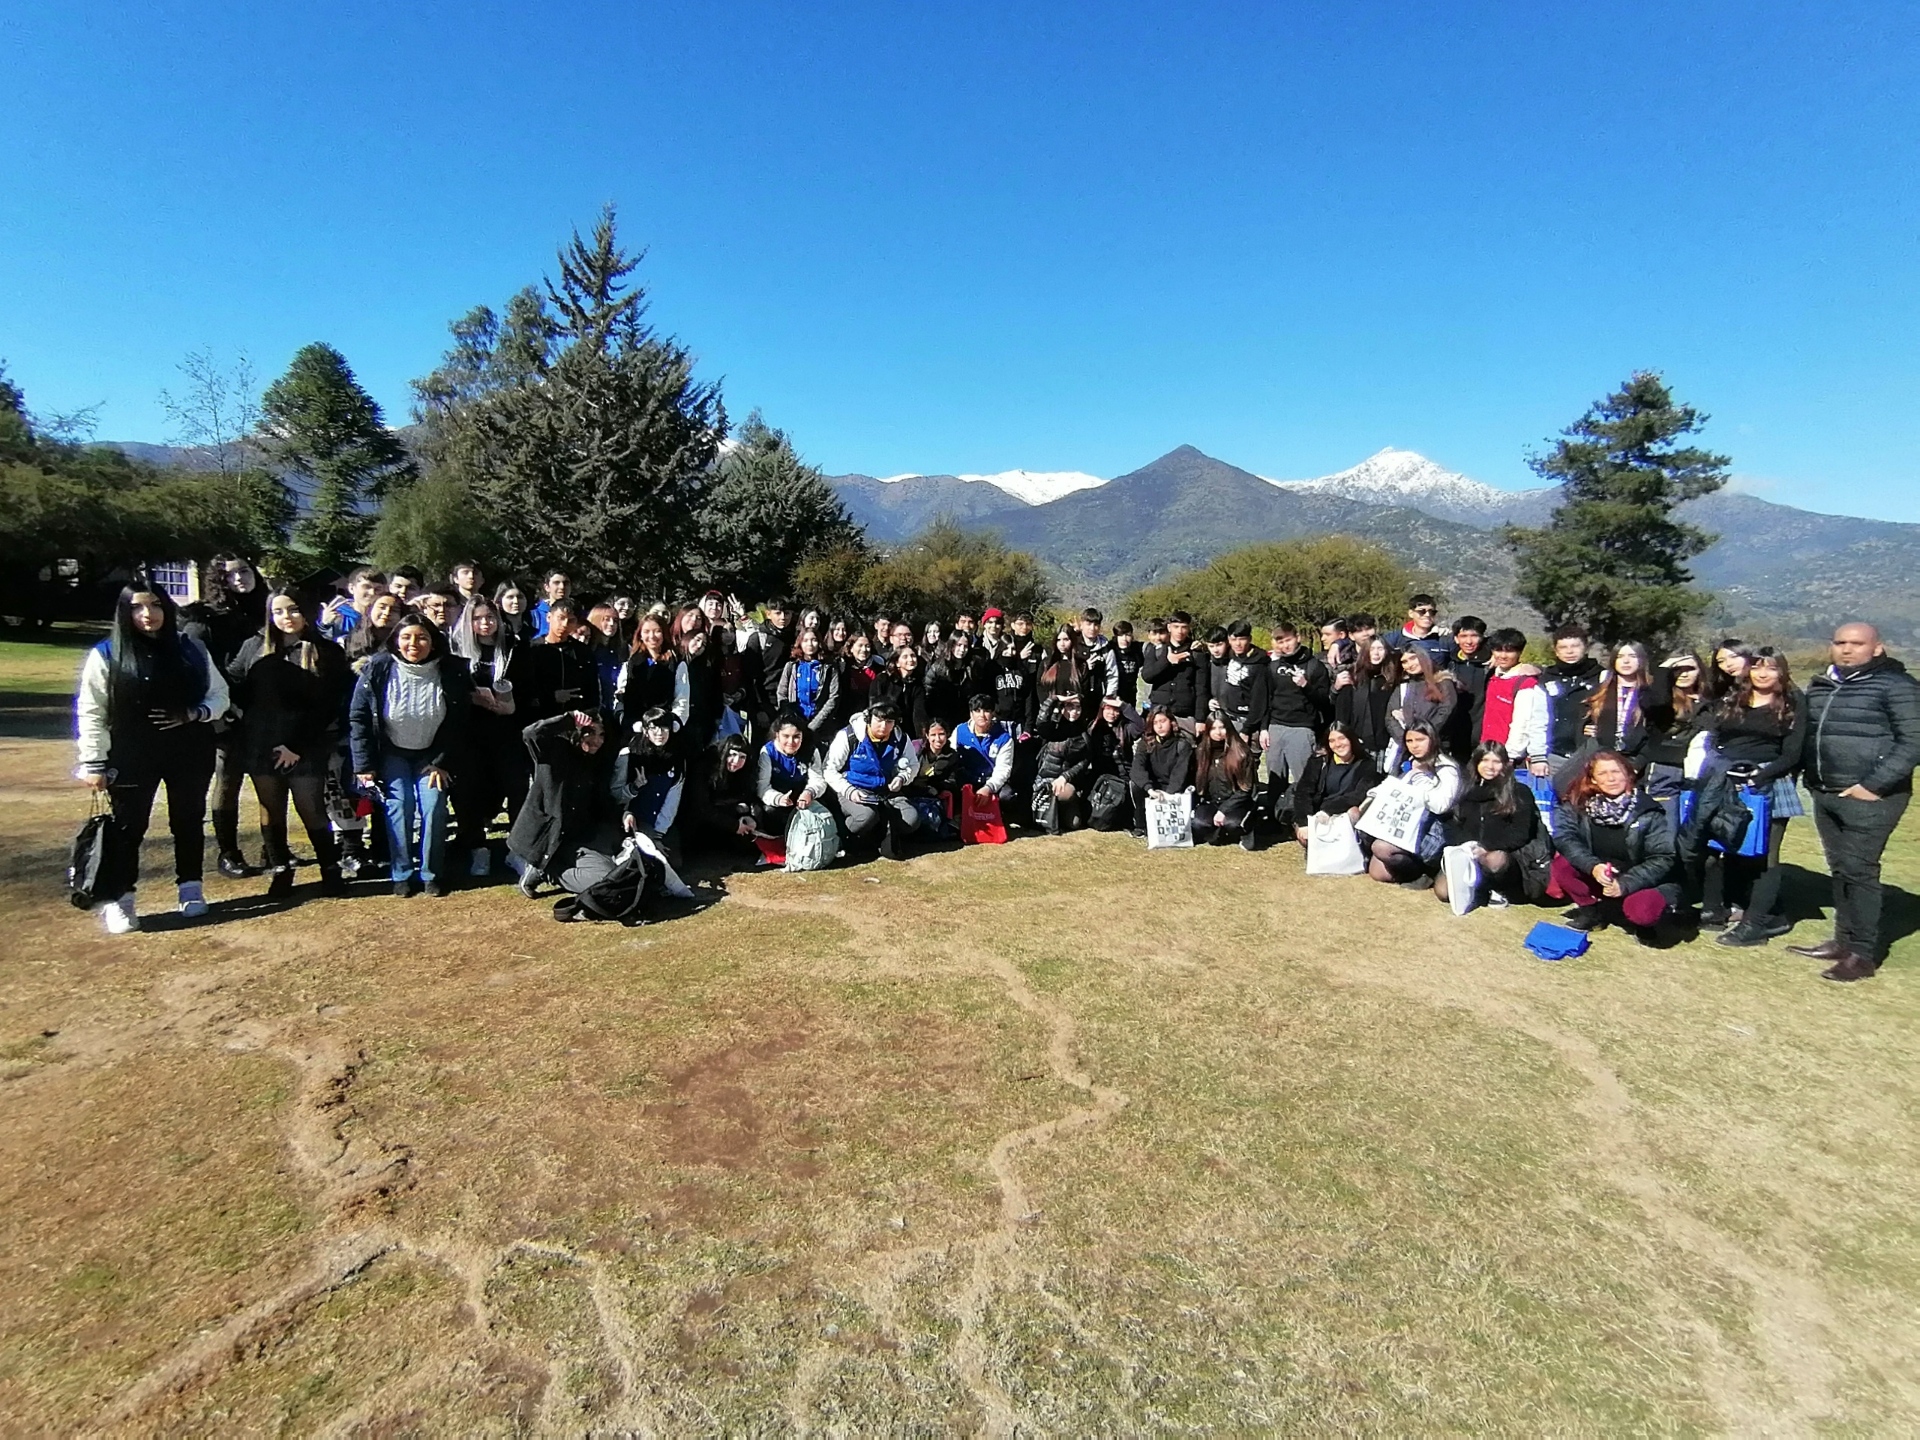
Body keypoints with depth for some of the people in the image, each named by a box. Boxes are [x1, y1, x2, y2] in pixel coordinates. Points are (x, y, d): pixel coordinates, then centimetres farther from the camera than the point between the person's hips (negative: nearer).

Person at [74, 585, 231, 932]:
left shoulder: (191, 649, 4)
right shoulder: (105, 655, -4)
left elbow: (219, 695, 9)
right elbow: (90, 713, -4)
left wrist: (193, 714, -11)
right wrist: (93, 763, -6)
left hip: (190, 755, 2)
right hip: (131, 758, -2)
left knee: (189, 821, 11)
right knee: (128, 828, 2)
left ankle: (190, 888, 24)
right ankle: (119, 899, 14)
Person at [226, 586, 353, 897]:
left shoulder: (327, 652, -3)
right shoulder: (254, 648, 8)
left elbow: (328, 706, -7)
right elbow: (233, 686, 9)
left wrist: (299, 746, -11)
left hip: (307, 750, -3)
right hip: (262, 747, 3)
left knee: (312, 811, 0)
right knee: (271, 811, 11)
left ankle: (331, 871, 13)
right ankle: (280, 871, 23)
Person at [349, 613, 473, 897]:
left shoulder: (451, 673, -15)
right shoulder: (378, 669, -17)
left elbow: (458, 724, -5)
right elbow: (358, 717, -9)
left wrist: (441, 763, -6)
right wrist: (364, 764, -11)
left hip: (431, 754, 0)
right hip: (393, 752, 0)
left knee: (434, 805, -11)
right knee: (399, 805, -12)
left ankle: (432, 874, 4)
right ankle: (401, 874, 2)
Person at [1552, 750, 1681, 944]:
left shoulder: (1647, 810, -18)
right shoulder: (1579, 803, -11)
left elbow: (1663, 859, -17)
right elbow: (1563, 836, -17)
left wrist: (1625, 884, -28)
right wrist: (1593, 866, -32)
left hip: (1640, 881, -3)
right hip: (1597, 877, 3)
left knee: (1642, 909, -34)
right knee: (1562, 865, -22)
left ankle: (1644, 922, 6)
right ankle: (1592, 911, 3)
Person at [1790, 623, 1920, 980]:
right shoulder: (1821, 685, 14)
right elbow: (1808, 734, 23)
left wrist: (1874, 785, -17)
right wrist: (1811, 778, 12)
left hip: (1869, 797, -7)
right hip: (1825, 795, 7)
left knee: (1858, 870, -6)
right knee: (1840, 870, 13)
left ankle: (1863, 953, 2)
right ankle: (1844, 941, 22)